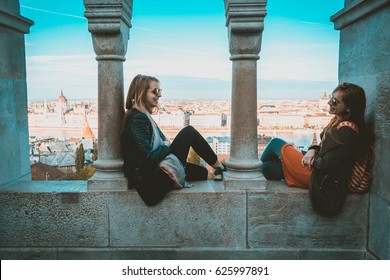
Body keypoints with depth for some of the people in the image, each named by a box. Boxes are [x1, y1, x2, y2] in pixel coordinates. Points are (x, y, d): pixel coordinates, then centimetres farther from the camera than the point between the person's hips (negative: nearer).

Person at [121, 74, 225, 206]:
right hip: (152, 179, -10)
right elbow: (148, 158, -26)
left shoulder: (143, 116, 12)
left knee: (202, 172, 21)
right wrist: (166, 147, -9)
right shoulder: (137, 119, -20)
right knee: (189, 132, -2)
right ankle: (219, 168, 11)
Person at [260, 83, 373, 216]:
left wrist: (311, 158, -5)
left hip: (316, 175, -9)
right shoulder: (340, 121, 6)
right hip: (317, 170, 9)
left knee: (276, 143, 7)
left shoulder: (346, 130, -25)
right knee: (267, 167, 4)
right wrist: (313, 150, -5)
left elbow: (327, 164, -24)